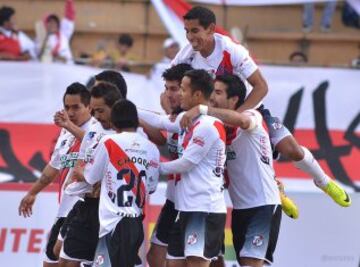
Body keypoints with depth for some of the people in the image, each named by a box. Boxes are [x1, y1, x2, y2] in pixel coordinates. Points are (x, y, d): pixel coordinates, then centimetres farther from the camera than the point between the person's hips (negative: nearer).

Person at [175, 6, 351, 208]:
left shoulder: (231, 51, -29)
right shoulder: (186, 57, -19)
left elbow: (261, 87, -28)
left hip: (249, 108, -3)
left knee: (292, 150, -11)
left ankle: (324, 182, 18)